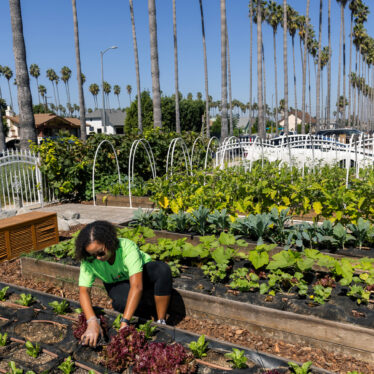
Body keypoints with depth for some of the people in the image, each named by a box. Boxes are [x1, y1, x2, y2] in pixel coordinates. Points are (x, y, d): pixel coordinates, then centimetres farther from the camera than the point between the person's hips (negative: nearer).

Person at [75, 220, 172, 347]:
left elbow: (137, 286, -45)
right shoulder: (88, 261, -27)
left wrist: (124, 322, -50)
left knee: (163, 269, -35)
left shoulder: (127, 247, -38)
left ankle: (161, 322, -22)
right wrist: (92, 322, -46)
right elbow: (84, 291, -30)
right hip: (116, 283, 1)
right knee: (123, 301, -36)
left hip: (141, 272, -1)